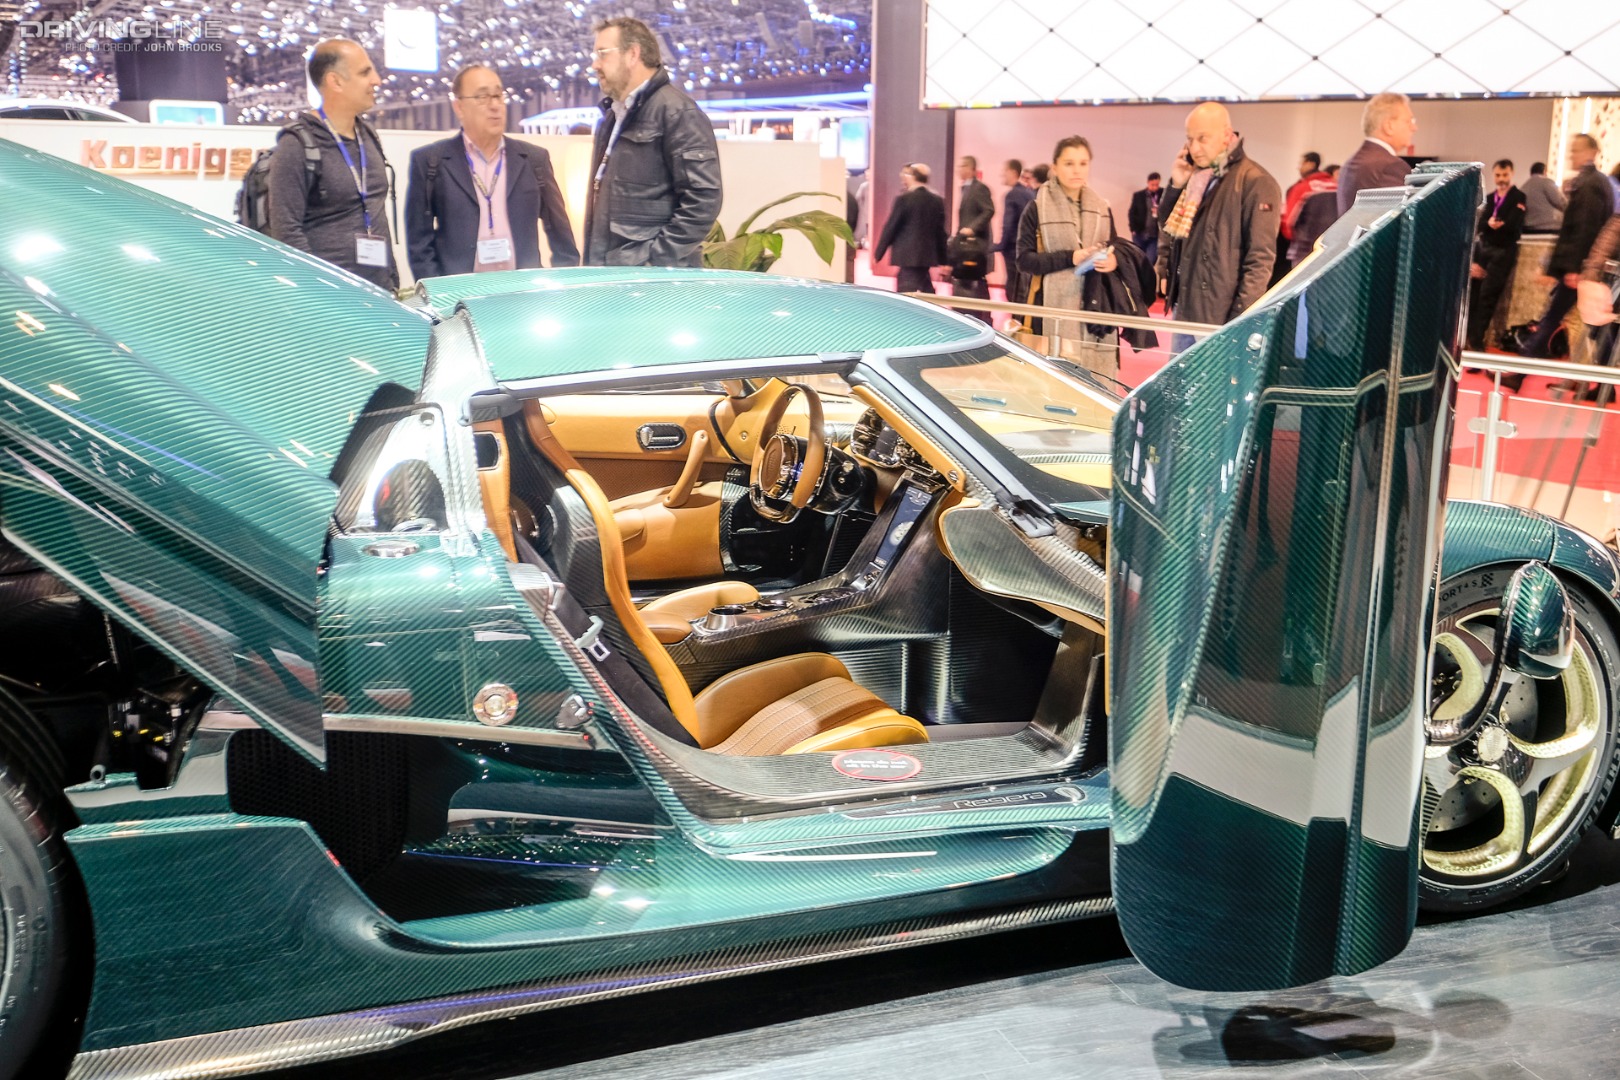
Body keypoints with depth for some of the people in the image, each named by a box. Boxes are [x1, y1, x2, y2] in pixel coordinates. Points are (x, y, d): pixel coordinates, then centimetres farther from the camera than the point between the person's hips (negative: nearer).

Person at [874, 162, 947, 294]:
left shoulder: (904, 198, -10)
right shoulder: (937, 201, 8)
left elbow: (890, 227, -7)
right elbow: (940, 232, 11)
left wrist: (878, 254, 1)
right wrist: (942, 261, 16)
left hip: (908, 255, -7)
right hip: (927, 254, 7)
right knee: (925, 292, 16)